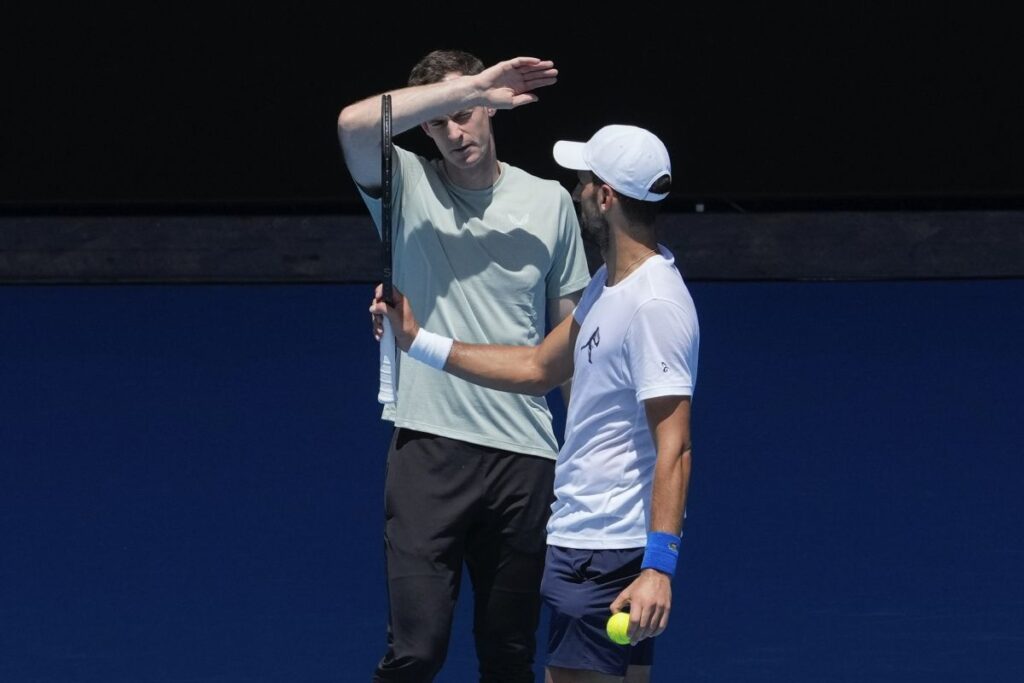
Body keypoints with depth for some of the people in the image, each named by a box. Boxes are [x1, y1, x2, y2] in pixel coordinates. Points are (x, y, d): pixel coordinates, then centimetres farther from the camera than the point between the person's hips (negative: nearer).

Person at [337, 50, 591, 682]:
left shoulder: (549, 202, 9)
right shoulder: (408, 186, 2)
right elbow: (355, 125, -20)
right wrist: (473, 85, -20)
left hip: (524, 456, 2)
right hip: (429, 447, -2)